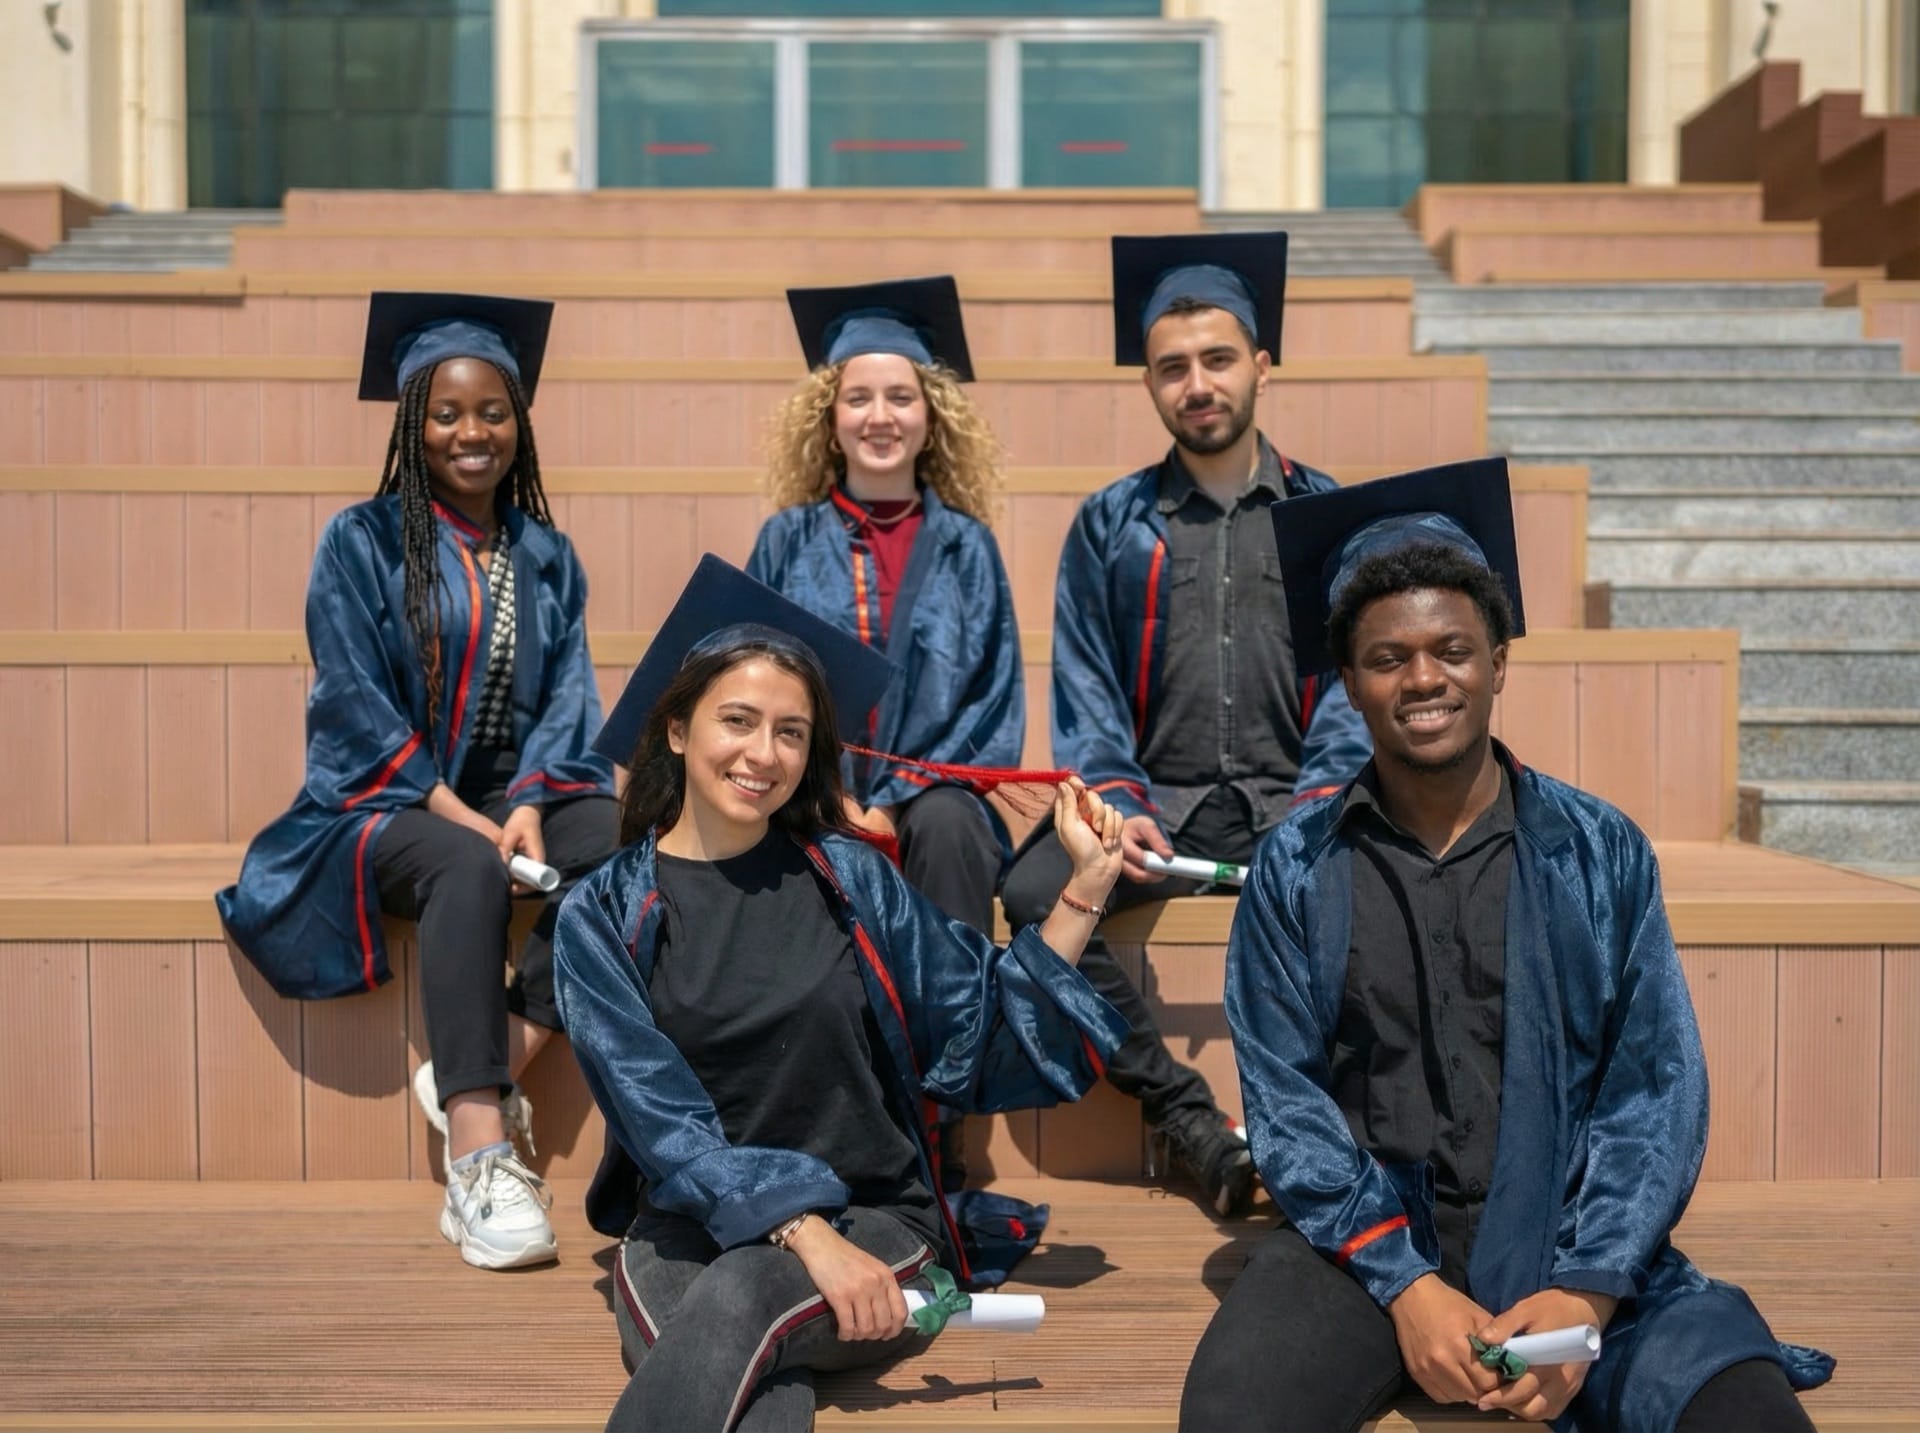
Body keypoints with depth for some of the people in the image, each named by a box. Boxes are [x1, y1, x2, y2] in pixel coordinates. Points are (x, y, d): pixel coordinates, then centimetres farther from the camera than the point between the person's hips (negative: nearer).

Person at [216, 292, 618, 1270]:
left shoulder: (547, 557, 13)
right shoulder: (360, 543, 2)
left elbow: (568, 696, 5)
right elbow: (356, 707, -7)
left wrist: (528, 805, -14)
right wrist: (455, 813, -18)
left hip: (516, 796, 4)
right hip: (387, 800, -4)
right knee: (469, 871, -38)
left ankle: (485, 1069, -27)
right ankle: (480, 1162, -45)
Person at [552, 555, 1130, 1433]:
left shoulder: (848, 879, 6)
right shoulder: (603, 917, 1)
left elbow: (987, 1031, 10)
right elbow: (663, 1123, -8)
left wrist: (1085, 885, 2)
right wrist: (805, 1234, -21)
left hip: (869, 1220, 1)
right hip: (689, 1230, -1)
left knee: (737, 1302, -35)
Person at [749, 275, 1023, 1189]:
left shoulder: (965, 547, 10)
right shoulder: (788, 541, 10)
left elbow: (995, 703, 4)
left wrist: (902, 798, -11)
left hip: (931, 795, 0)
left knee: (947, 829, -35)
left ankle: (939, 1141, -30)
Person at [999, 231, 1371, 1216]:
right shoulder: (1109, 525, 14)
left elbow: (1355, 686, 6)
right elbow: (1085, 695, 8)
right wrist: (1116, 808, -11)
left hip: (1292, 803, -1)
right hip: (1153, 798, 1)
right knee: (1031, 888, -30)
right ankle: (1185, 1116, -20)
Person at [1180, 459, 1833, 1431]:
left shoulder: (1601, 854, 4)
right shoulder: (1295, 870, 3)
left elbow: (1656, 1092, 0)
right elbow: (1283, 1099, -2)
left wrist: (1585, 1294, -14)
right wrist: (1404, 1285, -14)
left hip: (1570, 1240, 0)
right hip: (1366, 1241, 0)